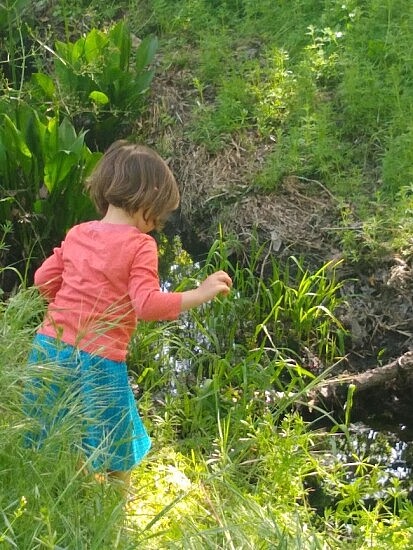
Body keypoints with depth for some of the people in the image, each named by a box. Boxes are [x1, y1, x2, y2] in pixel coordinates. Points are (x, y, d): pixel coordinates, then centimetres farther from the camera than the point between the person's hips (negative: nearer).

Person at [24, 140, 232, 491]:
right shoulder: (140, 245, -11)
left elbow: (43, 280, 11)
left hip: (50, 347, 6)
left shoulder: (77, 234, 8)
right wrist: (200, 294, -13)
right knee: (116, 464, 12)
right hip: (99, 360, -6)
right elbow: (148, 304, -19)